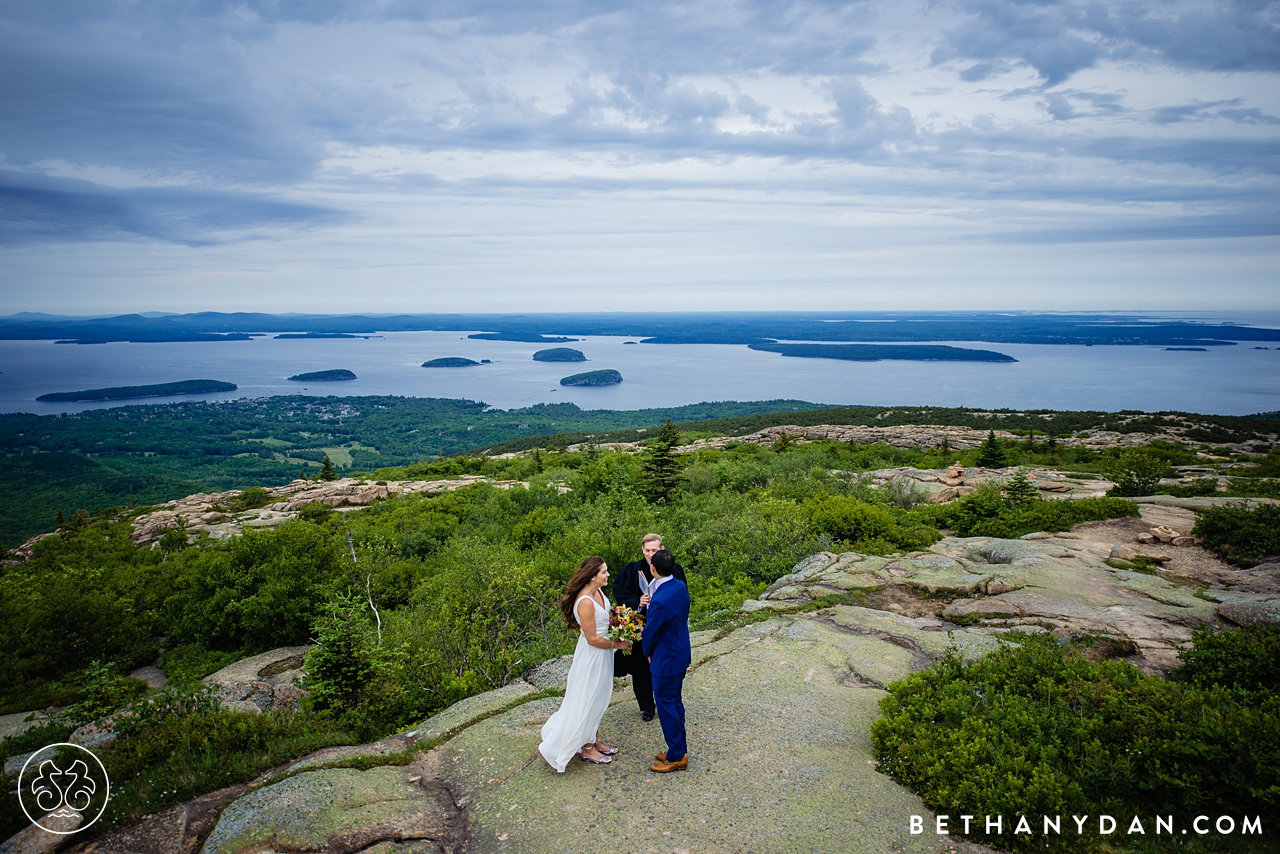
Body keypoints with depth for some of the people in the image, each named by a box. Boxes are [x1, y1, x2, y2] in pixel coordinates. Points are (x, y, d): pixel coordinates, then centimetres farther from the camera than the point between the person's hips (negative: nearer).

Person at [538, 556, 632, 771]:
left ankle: (595, 741, 38)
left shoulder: (599, 592, -3)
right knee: (589, 701, 9)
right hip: (592, 657, -9)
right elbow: (592, 639, -25)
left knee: (598, 700, 22)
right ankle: (588, 748, 26)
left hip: (603, 655, 9)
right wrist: (617, 644, -14)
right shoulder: (585, 602, -30)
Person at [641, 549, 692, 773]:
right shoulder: (680, 586, -4)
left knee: (666, 706, 7)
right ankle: (679, 750, 35)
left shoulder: (660, 600, -31)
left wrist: (648, 652, 2)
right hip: (681, 653, 9)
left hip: (666, 660, -9)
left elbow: (649, 633, -18)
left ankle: (676, 757, 21)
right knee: (675, 702, 21)